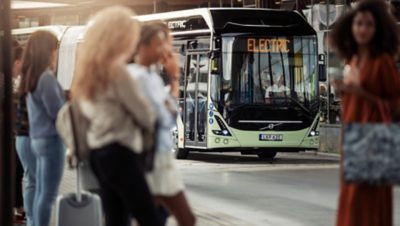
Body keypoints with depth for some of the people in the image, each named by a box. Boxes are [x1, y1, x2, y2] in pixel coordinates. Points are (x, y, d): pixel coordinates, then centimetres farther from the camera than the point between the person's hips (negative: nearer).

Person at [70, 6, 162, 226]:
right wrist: (149, 128, 13)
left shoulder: (89, 69, 12)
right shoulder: (116, 70, -14)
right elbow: (142, 111, -9)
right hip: (119, 153, -9)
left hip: (98, 152, 9)